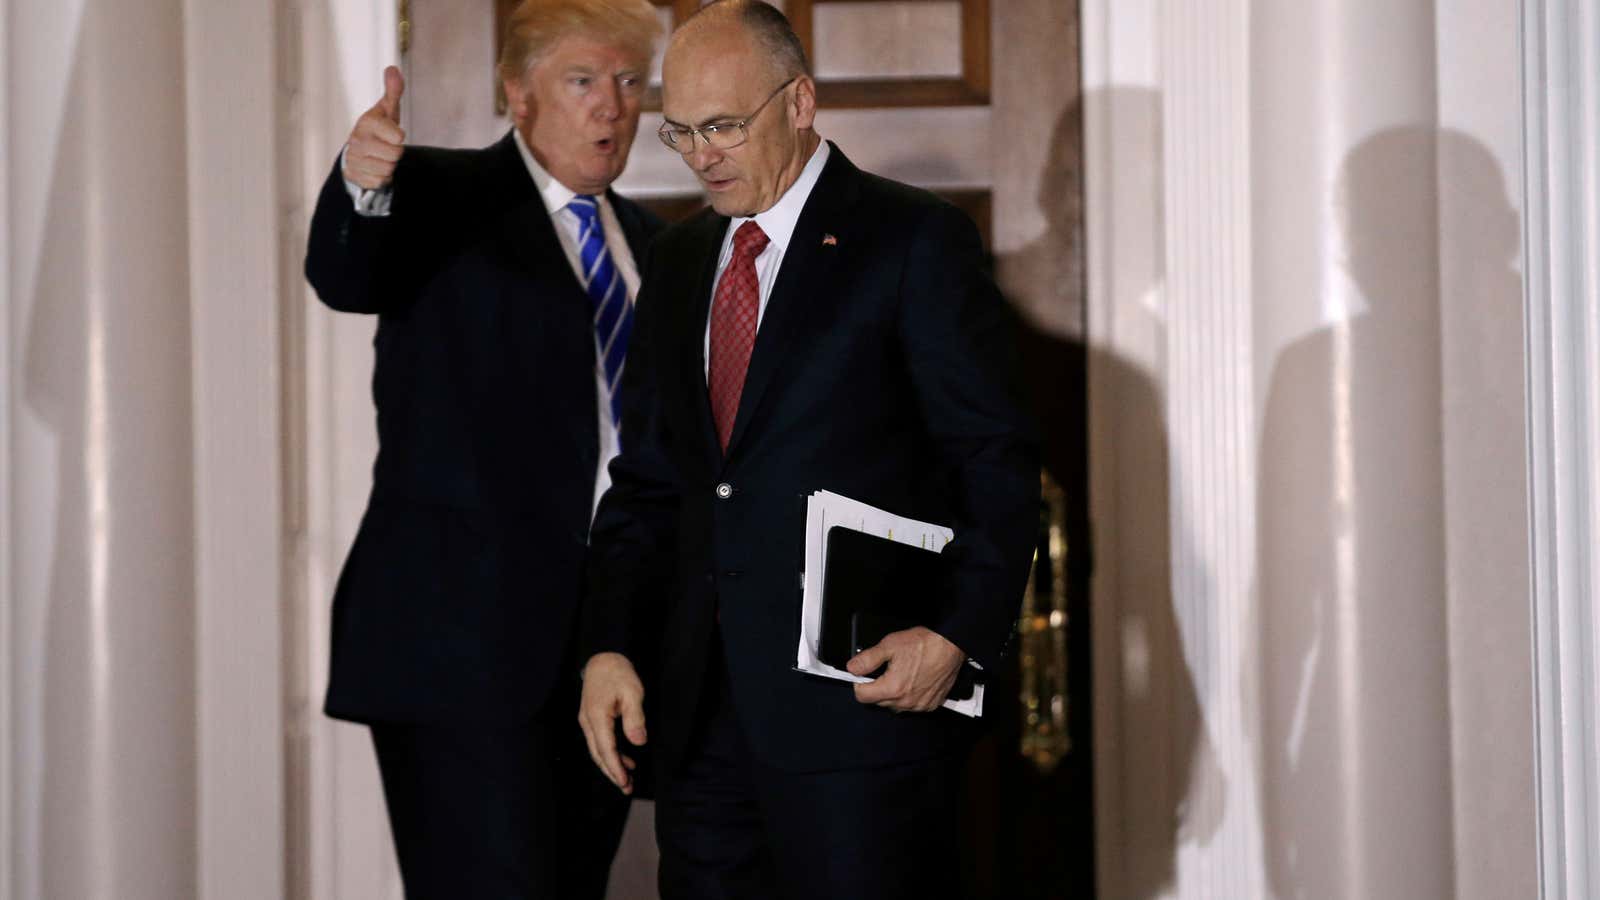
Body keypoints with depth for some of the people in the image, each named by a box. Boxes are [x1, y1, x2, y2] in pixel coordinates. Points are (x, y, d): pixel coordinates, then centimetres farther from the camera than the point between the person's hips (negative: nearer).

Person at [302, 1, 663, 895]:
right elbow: (346, 277, -23)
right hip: (465, 637, -6)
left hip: (612, 638, 6)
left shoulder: (650, 242, 17)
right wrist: (363, 188, -45)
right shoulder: (442, 197, -2)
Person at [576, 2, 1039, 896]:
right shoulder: (681, 259, 16)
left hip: (867, 698, -6)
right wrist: (610, 646, 6)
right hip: (705, 709, 6)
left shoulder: (916, 240, -2)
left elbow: (998, 461, -5)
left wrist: (963, 631, -17)